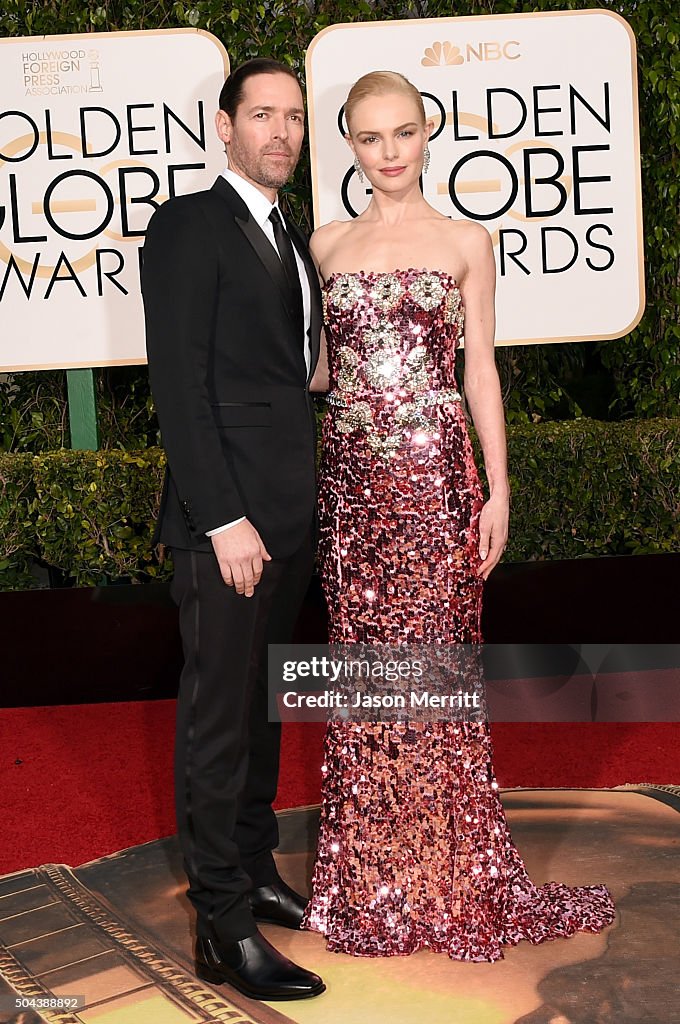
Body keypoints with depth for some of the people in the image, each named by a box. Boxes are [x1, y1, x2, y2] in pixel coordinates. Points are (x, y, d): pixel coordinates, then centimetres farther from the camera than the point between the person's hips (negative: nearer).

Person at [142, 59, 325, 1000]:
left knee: (263, 706, 18)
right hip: (227, 517, -8)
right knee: (219, 719, -1)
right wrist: (226, 519, -19)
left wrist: (304, 500, 9)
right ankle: (225, 928, 8)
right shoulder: (190, 226, -8)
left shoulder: (292, 240, 18)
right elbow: (178, 383, -15)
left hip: (291, 516, 8)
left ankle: (254, 870, 32)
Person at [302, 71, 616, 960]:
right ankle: (372, 877, 21)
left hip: (435, 473, -2)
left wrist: (498, 489, -2)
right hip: (352, 475, 2)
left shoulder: (467, 242, 5)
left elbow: (480, 370, 3)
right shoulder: (328, 244, 11)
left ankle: (450, 876, 17)